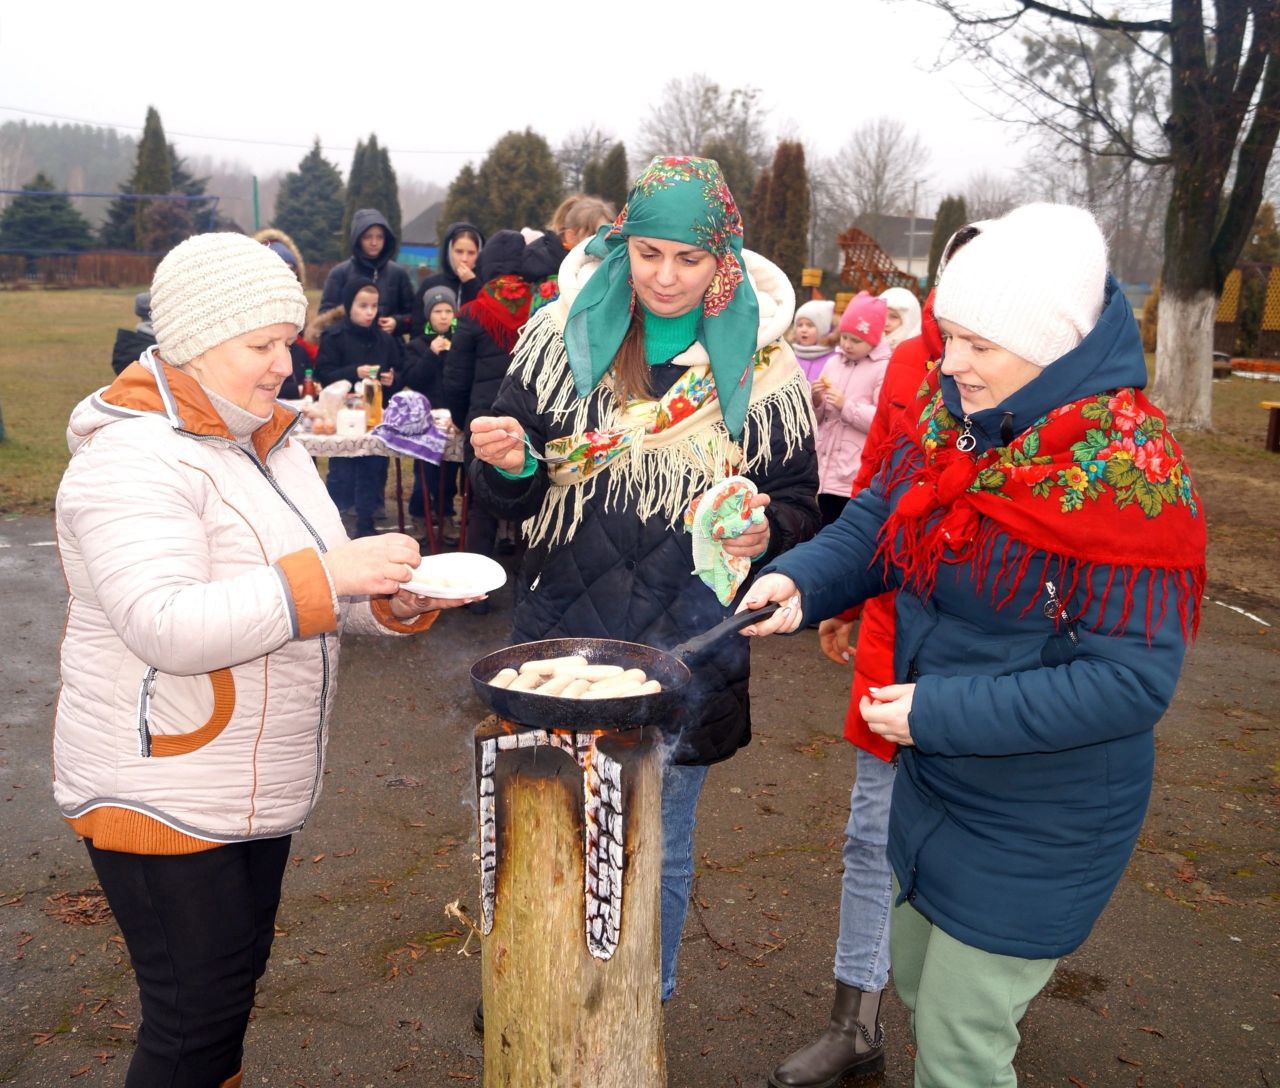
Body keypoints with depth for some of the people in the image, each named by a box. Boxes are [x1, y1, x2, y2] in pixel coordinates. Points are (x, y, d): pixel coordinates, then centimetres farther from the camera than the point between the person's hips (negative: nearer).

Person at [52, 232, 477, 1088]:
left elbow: (307, 595, 14)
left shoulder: (268, 442, 9)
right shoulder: (134, 461, -19)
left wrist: (393, 601, -6)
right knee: (197, 1019, 4)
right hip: (163, 798, -8)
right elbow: (165, 626, -31)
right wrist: (327, 573, -33)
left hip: (255, 788, 8)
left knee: (238, 977, 21)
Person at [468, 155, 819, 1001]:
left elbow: (797, 503, 3)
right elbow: (510, 497, 4)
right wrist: (508, 463, -19)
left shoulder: (761, 366, -2)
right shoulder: (562, 336, -1)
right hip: (562, 636, 1)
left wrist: (763, 532, -19)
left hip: (688, 652, -1)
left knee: (660, 855, 16)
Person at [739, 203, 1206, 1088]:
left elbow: (1132, 682, -26)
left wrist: (939, 712, -27)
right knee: (919, 985, 28)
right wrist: (801, 580, -19)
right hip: (931, 782, 7)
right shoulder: (945, 417, -5)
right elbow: (874, 524, 2)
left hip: (1036, 827, -7)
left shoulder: (1129, 479, -26)